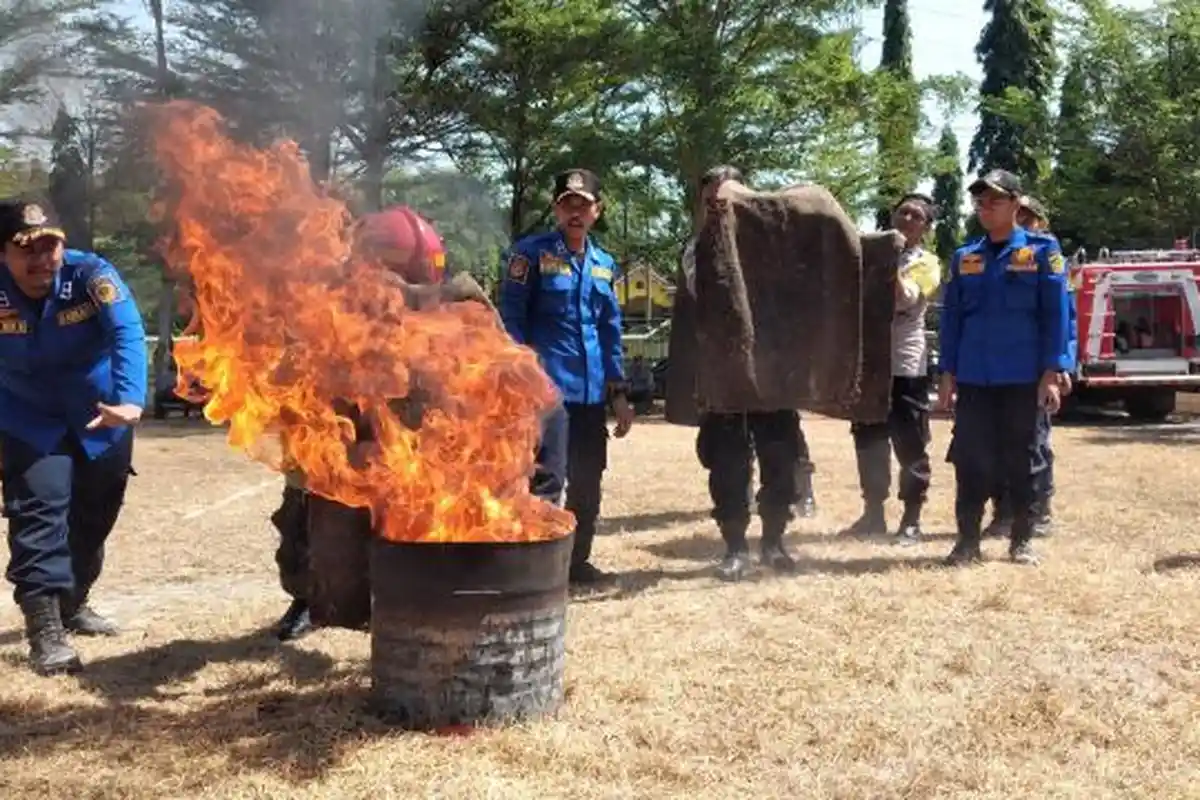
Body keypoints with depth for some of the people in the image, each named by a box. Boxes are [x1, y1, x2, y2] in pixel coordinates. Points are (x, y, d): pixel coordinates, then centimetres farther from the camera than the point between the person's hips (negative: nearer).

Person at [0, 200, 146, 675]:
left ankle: (73, 603, 36)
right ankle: (45, 628, -15)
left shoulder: (92, 275, -24)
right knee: (39, 511, -17)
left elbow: (127, 334, -38)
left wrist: (129, 400, -53)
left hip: (101, 417, 2)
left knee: (94, 517, 14)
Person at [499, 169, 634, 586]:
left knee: (588, 482, 12)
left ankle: (578, 561, 26)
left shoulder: (604, 264, 15)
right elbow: (510, 320, -6)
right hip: (548, 386, -6)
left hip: (592, 392, 6)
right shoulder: (531, 253, -2)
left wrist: (619, 391, 15)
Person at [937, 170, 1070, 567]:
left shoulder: (1043, 250, 1)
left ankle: (1022, 541, 17)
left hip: (1023, 377, -2)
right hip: (973, 378, 3)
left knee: (1020, 460, 6)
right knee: (971, 460, 2)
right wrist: (947, 375, 5)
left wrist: (1051, 374, -10)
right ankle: (968, 540, 11)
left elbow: (1055, 314, -3)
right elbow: (952, 318, 11)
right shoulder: (964, 257, 10)